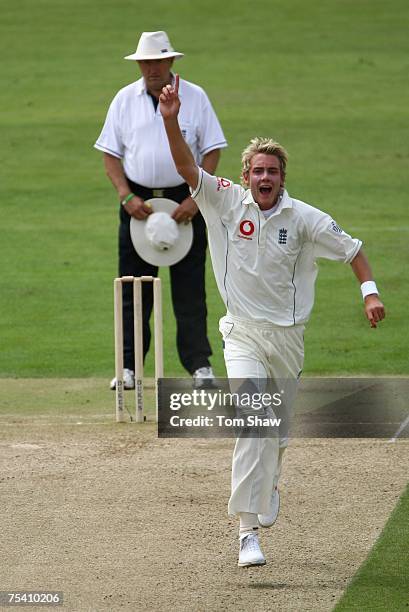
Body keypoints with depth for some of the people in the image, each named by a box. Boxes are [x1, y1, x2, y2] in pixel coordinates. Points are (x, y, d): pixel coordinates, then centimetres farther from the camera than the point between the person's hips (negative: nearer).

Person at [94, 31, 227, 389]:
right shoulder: (125, 99, 5)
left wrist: (195, 199, -10)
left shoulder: (195, 97, 1)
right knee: (133, 288, 1)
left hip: (184, 201, -1)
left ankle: (200, 364, 2)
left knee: (190, 288, -2)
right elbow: (111, 153, 6)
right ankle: (129, 368, 5)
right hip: (138, 201, 2)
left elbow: (212, 151, 0)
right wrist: (126, 197, -9)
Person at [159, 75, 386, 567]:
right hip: (243, 333, -2)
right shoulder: (228, 203, -7)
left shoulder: (303, 218, -5)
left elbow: (352, 250, 4)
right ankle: (248, 531, -21)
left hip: (288, 335, 2)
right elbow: (186, 168, -17)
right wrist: (170, 120, -31)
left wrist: (369, 292, -11)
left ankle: (267, 485, 48)